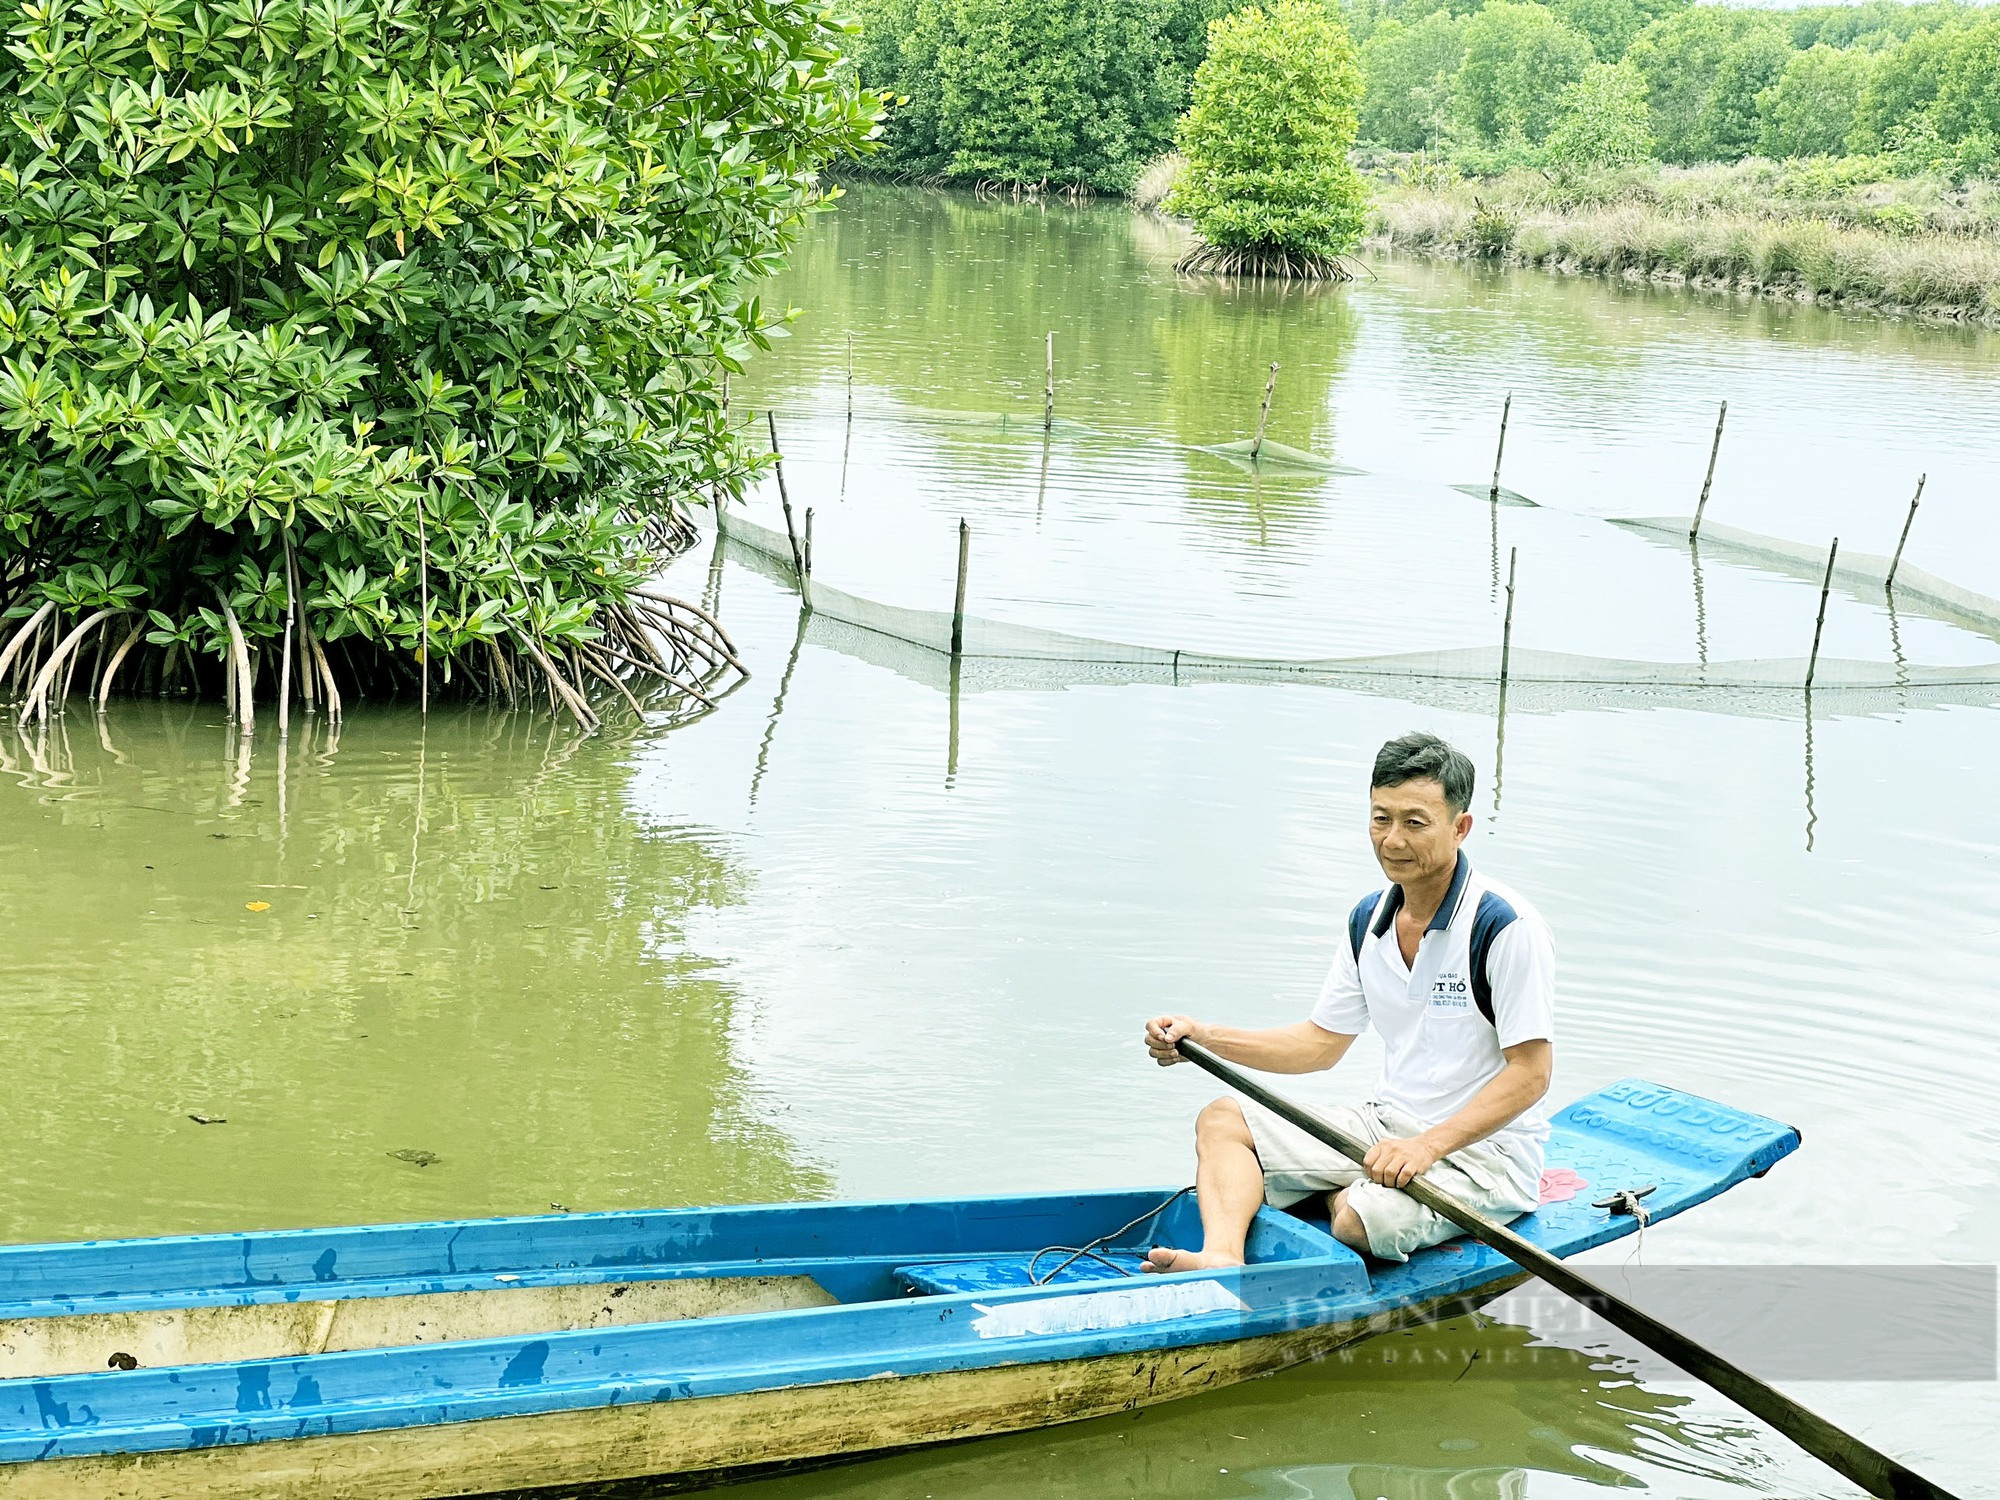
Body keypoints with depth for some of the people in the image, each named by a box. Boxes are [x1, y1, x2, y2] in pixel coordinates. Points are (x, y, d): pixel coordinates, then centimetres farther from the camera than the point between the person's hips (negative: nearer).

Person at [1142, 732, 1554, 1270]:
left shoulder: (1505, 926, -17)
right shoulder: (1368, 920, 7)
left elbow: (1531, 1072, -18)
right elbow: (1322, 1042, 15)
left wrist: (1428, 1146, -28)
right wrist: (1205, 1037, 3)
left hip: (1486, 1150, -8)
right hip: (1389, 1126, 8)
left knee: (1361, 1216, -36)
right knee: (1223, 1120, -7)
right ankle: (1222, 1260, -31)